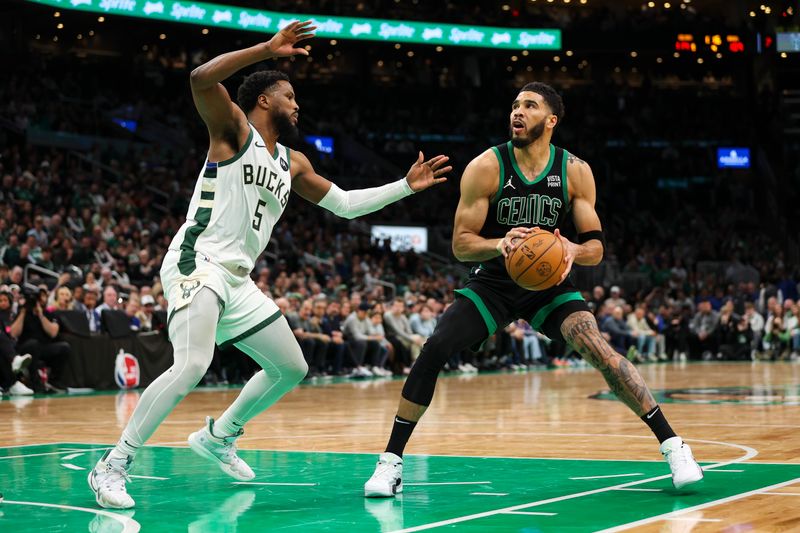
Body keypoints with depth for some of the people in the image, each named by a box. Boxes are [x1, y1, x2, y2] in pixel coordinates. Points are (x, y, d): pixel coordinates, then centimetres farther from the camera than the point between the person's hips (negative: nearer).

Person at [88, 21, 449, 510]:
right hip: (198, 263, -9)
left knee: (291, 368, 15)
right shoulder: (234, 129, -2)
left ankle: (218, 436, 34)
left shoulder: (293, 164, 19)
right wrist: (269, 48, -23)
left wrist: (406, 187, 21)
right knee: (192, 365, -29)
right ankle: (113, 466, -21)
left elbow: (345, 204, 26)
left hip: (237, 279, 9)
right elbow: (202, 79, -21)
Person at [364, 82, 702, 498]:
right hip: (493, 280, 0)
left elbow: (595, 246, -6)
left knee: (598, 350, -24)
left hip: (549, 282, 0)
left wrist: (573, 251, -30)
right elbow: (460, 244, -13)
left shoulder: (575, 171, -8)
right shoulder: (485, 167, -12)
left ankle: (672, 444, -15)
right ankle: (391, 461, -6)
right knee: (433, 351, -18)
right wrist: (501, 244, -34)